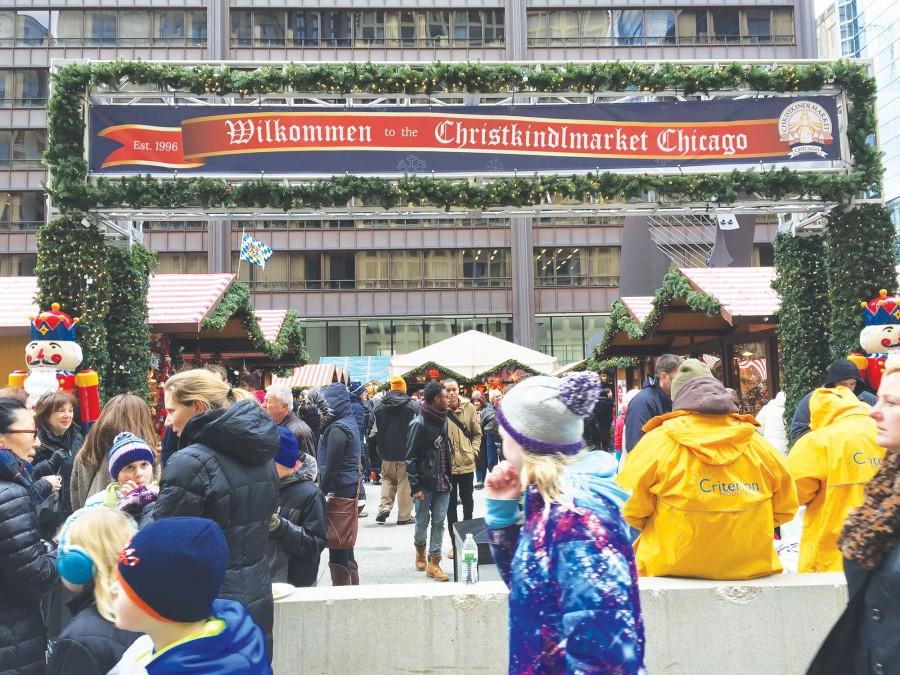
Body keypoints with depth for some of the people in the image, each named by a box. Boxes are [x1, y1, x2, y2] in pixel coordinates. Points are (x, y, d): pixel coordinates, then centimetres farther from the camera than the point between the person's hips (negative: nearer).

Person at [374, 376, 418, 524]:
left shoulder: (380, 406, 2)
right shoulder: (413, 405, -9)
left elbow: (376, 430, 6)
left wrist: (380, 448, 13)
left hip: (387, 451, 3)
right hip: (407, 451, -3)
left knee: (387, 478, 20)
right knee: (405, 482, 4)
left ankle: (384, 506, 5)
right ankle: (404, 516, 7)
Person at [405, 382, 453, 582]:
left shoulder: (443, 420, 7)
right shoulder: (419, 424, -14)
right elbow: (411, 457, -13)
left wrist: (448, 477, 12)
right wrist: (415, 486, -15)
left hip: (442, 482, 5)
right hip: (425, 483, -5)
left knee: (439, 522, 4)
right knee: (422, 521, 9)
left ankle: (433, 563, 10)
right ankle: (420, 550, 35)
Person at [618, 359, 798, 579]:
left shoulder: (657, 442, -7)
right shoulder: (758, 445, 3)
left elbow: (628, 507, -6)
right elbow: (785, 507, 12)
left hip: (673, 570, -3)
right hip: (750, 568, 4)